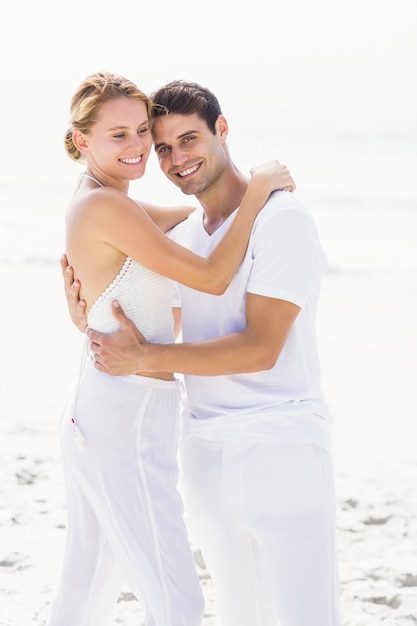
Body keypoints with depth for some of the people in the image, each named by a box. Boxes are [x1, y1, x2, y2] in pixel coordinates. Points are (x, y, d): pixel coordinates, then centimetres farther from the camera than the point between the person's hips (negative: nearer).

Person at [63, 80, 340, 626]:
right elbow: (156, 337, 20)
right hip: (204, 451, 7)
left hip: (281, 445, -7)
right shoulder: (178, 237, 14)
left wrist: (144, 358, -17)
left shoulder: (281, 219, -9)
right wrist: (88, 323, 0)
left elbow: (261, 348, -17)